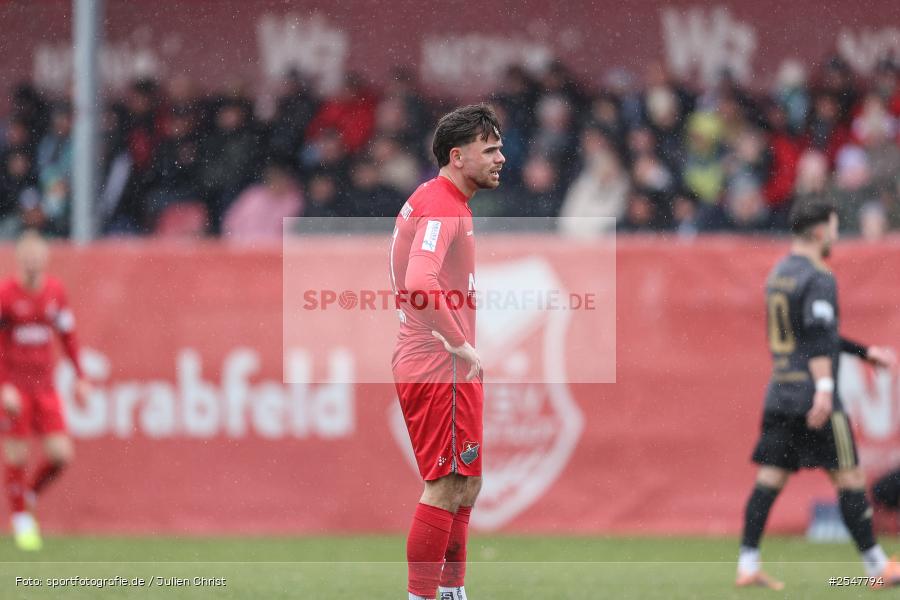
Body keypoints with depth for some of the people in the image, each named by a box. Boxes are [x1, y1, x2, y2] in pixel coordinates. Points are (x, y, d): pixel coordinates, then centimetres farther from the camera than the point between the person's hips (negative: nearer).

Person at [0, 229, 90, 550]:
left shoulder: (55, 291, 3)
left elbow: (67, 334, 16)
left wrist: (80, 377, 12)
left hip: (45, 388, 4)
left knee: (61, 454, -5)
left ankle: (30, 494, 22)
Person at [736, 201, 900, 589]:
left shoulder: (779, 274, 19)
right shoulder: (818, 279, -10)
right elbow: (818, 339, -20)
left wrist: (866, 353, 30)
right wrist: (824, 388, -27)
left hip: (779, 393, 8)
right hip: (810, 393, -8)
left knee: (769, 479, 4)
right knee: (849, 477, -1)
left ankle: (747, 565, -2)